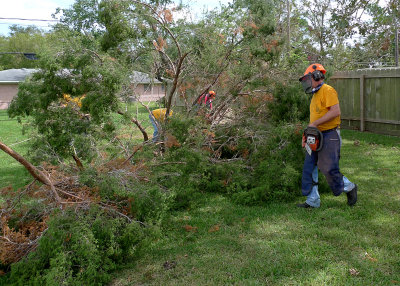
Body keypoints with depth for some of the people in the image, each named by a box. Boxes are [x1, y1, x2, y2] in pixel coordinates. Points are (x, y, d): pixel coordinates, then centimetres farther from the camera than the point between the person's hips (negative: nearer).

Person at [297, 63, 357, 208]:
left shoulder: (328, 90, -12)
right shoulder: (315, 94, 17)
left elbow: (336, 111, -23)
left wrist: (315, 123, -21)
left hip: (329, 136, -9)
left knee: (329, 170, -5)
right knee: (309, 169, 7)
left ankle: (350, 188, 20)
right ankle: (313, 200, 15)